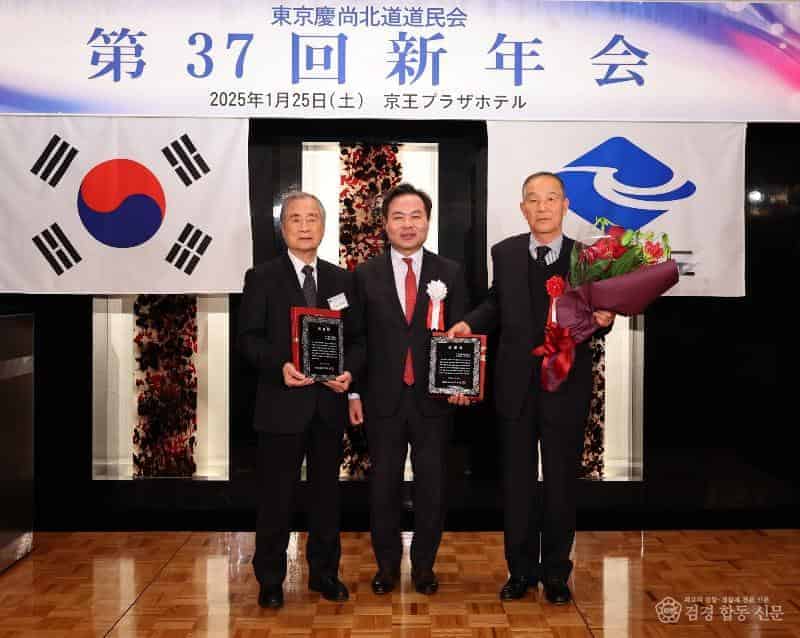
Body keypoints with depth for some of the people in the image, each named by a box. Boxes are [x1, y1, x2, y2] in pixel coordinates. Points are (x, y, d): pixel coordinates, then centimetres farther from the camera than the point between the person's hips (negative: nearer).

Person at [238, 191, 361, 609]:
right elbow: (248, 337, -5)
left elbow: (355, 337, 10)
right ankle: (270, 580, 19)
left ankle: (324, 573, 27)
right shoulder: (262, 277, 0)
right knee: (276, 496, 4)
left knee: (326, 492, 13)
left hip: (329, 403, 3)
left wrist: (349, 371, -9)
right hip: (282, 404, -3)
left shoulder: (341, 279, 10)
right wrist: (280, 366, -21)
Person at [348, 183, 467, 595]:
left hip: (433, 399, 0)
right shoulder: (365, 275, 2)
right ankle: (386, 566, 26)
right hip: (383, 399, 0)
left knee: (431, 485, 9)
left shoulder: (450, 273, 3)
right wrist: (354, 393, -1)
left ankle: (424, 566, 26)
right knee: (384, 485, 10)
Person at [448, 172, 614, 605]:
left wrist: (603, 320, -21)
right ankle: (521, 570, 26)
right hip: (516, 386, 2)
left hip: (565, 386, -1)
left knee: (561, 482, 10)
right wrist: (470, 323, 0)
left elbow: (594, 316, 1)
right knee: (517, 482, 10)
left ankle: (555, 573, 26)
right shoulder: (505, 253, 3)